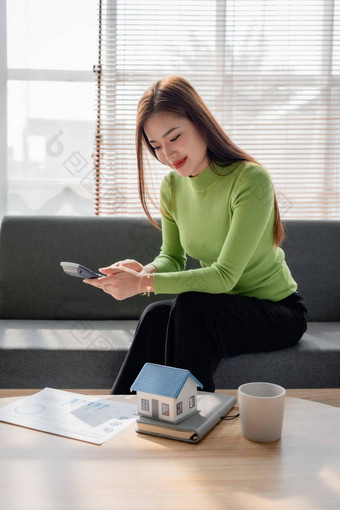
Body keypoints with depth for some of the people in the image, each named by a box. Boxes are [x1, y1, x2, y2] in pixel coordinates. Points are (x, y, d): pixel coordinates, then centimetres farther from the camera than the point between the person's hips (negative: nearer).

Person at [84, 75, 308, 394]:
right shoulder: (171, 186, -2)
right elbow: (172, 257, 6)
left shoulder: (250, 180, -23)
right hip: (220, 310, 5)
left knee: (189, 306, -31)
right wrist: (145, 271, -18)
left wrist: (144, 283, -34)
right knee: (156, 316, -25)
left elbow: (225, 276, -27)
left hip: (279, 313, -5)